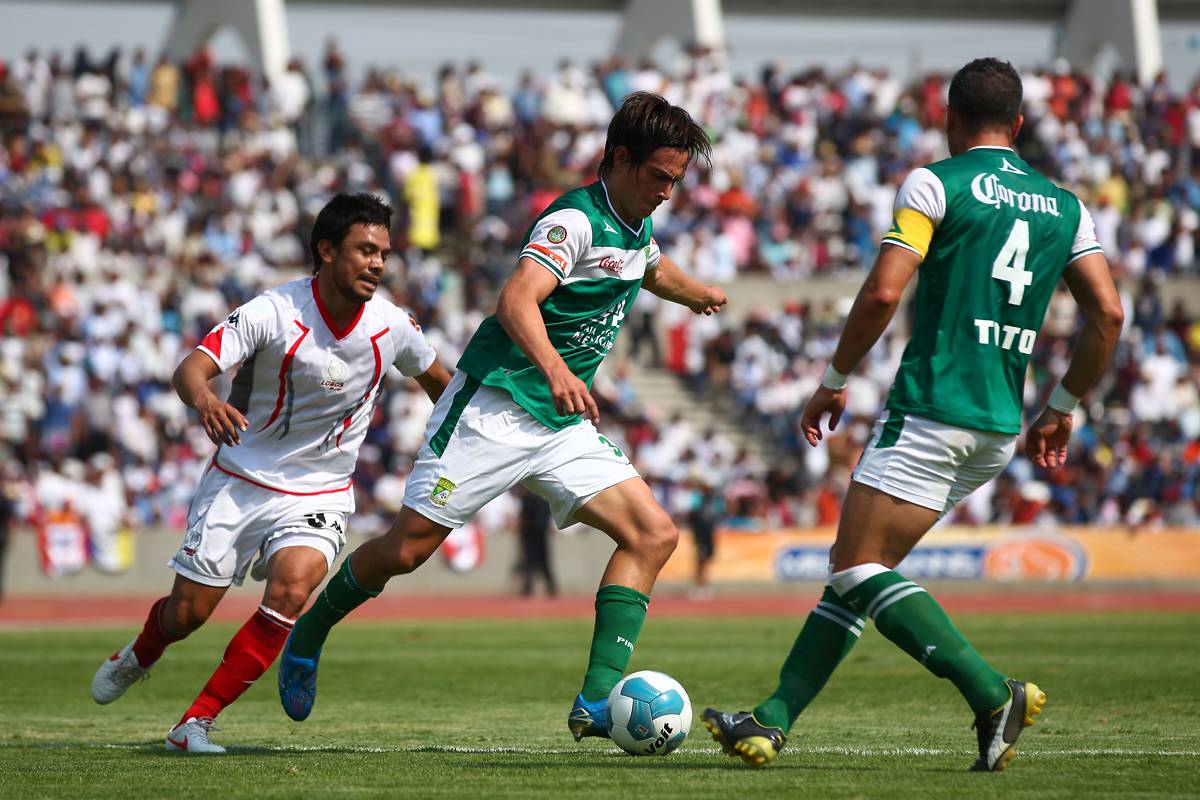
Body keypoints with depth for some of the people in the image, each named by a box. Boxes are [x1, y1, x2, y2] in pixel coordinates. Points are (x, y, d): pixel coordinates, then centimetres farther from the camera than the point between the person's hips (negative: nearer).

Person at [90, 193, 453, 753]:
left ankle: (197, 721, -14)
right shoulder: (273, 313, -20)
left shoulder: (392, 326, -8)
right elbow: (191, 368, -29)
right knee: (186, 613, 5)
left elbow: (435, 377, 14)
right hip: (239, 480, -1)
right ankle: (137, 658, 45)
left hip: (318, 494, 1)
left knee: (290, 590, -26)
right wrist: (204, 400, -52)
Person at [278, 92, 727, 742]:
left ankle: (596, 702, -16)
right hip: (494, 410, -8)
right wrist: (555, 369, -51)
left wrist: (697, 293, 58)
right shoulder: (575, 220, -16)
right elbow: (517, 300, -34)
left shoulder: (635, 226, 12)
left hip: (563, 426, 8)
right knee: (406, 549, -6)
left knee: (653, 536, -10)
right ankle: (307, 639, 22)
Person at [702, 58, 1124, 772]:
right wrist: (1063, 409, 17)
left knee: (858, 567, -7)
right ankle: (773, 721, 10)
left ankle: (994, 693, -19)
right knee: (857, 566, 13)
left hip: (930, 411, -7)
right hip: (1000, 430, 7)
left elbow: (884, 292, -13)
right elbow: (1108, 315, 6)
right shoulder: (1065, 207, 12)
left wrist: (835, 382, 0)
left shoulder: (935, 184, -4)